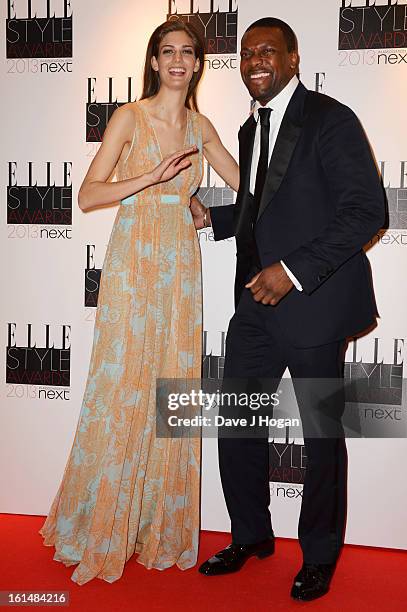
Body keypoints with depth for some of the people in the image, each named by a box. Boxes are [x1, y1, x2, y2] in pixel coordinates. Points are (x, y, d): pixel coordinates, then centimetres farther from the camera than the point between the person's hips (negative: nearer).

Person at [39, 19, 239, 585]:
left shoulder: (201, 126, 12)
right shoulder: (130, 117, -2)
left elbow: (246, 183, 19)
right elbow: (88, 195, -9)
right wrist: (154, 176, -18)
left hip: (181, 265, 5)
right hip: (134, 261, -4)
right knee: (121, 390, -1)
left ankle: (159, 527, 23)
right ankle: (99, 532, 18)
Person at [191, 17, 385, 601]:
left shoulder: (330, 120, -8)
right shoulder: (250, 129, 17)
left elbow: (367, 208, -16)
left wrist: (295, 269, -21)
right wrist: (212, 218, 9)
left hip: (314, 302, -7)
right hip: (259, 302, 7)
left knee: (322, 433, 8)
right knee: (237, 422, 9)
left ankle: (319, 557, 28)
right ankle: (251, 536, 31)